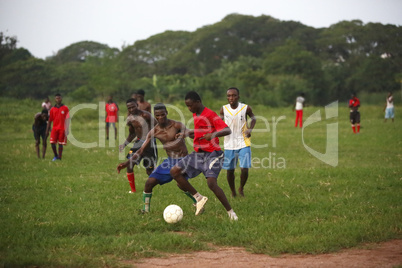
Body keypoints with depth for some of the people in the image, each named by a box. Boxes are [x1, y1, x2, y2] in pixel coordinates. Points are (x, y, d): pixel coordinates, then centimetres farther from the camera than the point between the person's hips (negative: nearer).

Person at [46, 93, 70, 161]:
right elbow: (50, 121, 11)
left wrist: (66, 129, -8)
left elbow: (67, 119, 0)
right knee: (52, 143, -7)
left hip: (62, 129, -2)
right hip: (54, 128, 2)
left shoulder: (65, 108, 3)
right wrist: (47, 130, 9)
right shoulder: (52, 109, 8)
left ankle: (59, 157, 7)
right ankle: (56, 156, 12)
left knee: (60, 144, 0)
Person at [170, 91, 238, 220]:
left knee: (212, 183, -24)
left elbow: (227, 130, -23)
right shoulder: (195, 115, 12)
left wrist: (213, 135, -41)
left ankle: (230, 212, -11)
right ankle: (198, 197, 6)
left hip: (212, 154, -9)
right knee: (175, 172, -1)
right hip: (198, 154, 9)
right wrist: (187, 133, 14)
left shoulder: (211, 115, -14)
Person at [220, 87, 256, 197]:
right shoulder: (224, 109, -5)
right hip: (229, 144, 2)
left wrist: (250, 129, -6)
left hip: (243, 143, -2)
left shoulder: (246, 108, -9)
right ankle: (233, 192, 29)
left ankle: (241, 188, 18)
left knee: (244, 169, -10)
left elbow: (253, 118, 10)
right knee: (229, 170, 7)